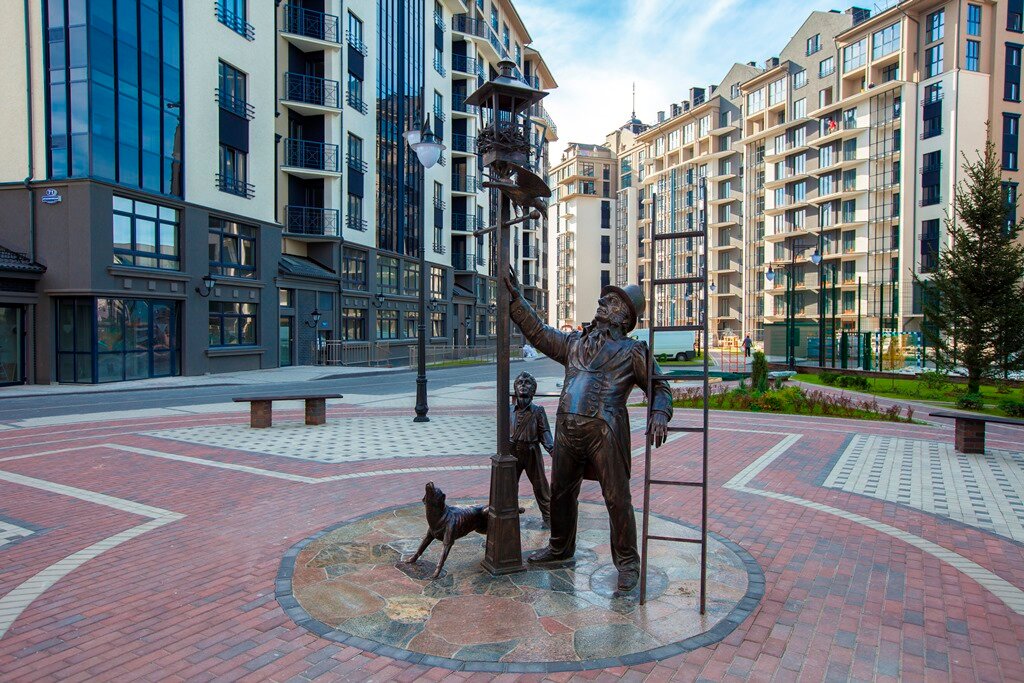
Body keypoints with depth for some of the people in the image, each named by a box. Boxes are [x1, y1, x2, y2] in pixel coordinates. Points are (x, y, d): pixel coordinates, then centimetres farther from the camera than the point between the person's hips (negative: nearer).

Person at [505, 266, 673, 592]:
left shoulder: (632, 351, 6)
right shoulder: (574, 343, 18)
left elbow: (659, 385, 7)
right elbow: (537, 332, 22)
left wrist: (659, 415, -12)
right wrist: (515, 296, 19)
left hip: (604, 431, -5)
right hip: (567, 429, 5)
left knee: (617, 498, 0)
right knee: (561, 492, 16)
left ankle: (627, 562, 18)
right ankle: (560, 547, 37)